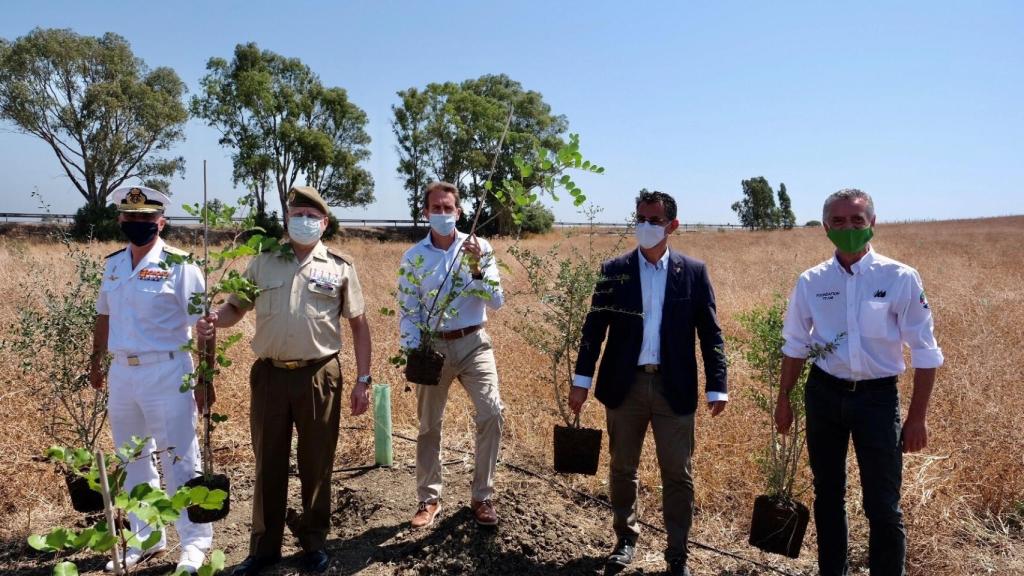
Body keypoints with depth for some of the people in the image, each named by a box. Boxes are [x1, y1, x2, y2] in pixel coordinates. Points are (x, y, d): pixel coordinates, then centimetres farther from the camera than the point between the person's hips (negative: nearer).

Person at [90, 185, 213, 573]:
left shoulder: (179, 266, -11)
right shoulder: (113, 264, 9)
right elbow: (104, 317, 20)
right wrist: (96, 362, 20)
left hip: (166, 373, -6)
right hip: (121, 373, 7)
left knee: (179, 461, 1)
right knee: (134, 461, 16)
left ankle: (195, 542, 14)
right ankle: (144, 539, 31)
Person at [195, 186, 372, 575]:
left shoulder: (339, 267, 2)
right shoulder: (263, 262, 8)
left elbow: (359, 324, 3)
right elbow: (236, 307, 9)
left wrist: (364, 379, -2)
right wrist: (214, 321, -16)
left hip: (319, 376, -2)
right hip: (270, 375, 2)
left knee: (316, 464, 10)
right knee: (268, 463, 12)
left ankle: (314, 541, 28)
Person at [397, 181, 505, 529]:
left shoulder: (479, 248, -2)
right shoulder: (414, 256, 0)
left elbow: (496, 302, -6)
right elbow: (407, 311, 1)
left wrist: (477, 266, -19)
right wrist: (412, 353, -9)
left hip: (473, 344, -1)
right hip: (433, 347, 1)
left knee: (491, 413, -15)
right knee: (429, 425, 10)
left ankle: (482, 497, 4)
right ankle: (429, 499, 28)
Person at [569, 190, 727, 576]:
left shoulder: (694, 272, 0)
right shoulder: (614, 270, 1)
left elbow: (710, 333, 1)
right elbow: (594, 328, 2)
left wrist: (717, 387, -4)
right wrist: (581, 380, -2)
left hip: (674, 388, -1)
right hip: (625, 385, 1)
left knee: (678, 474, 6)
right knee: (622, 469, 14)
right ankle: (626, 538, 34)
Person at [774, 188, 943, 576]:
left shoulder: (900, 278, -9)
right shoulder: (811, 282, -1)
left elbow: (925, 352, -5)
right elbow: (795, 346, 9)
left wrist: (917, 416, -6)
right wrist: (783, 400, 10)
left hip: (877, 396, -3)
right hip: (824, 394, 3)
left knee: (883, 505, 0)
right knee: (827, 494, 16)